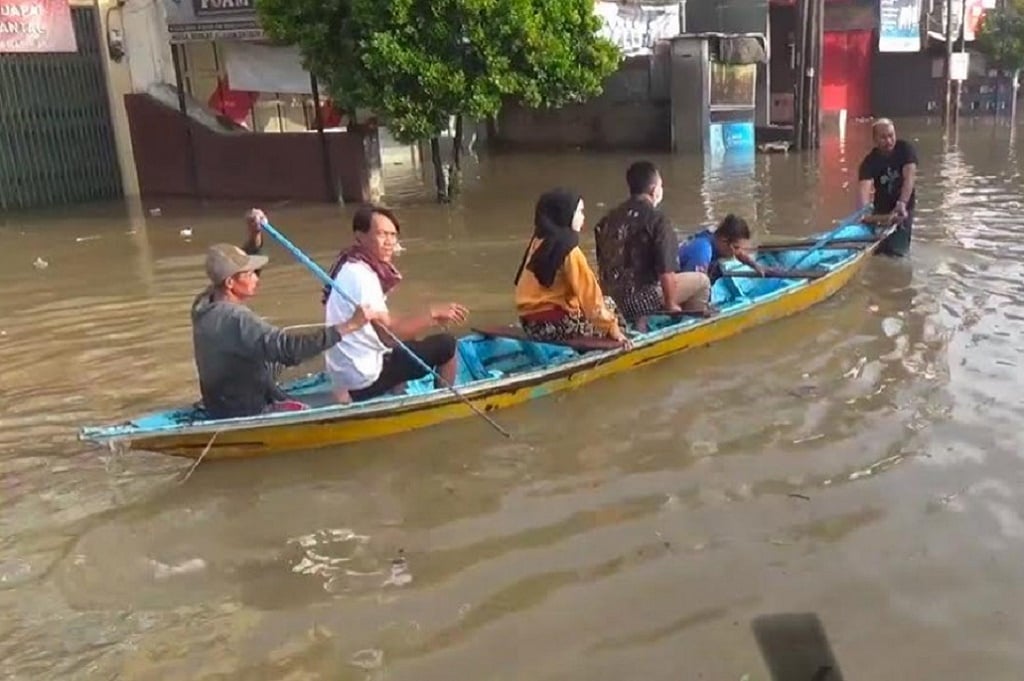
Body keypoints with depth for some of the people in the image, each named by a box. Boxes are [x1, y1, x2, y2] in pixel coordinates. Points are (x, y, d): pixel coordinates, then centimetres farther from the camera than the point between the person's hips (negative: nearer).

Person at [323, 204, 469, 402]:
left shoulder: (351, 265, 8)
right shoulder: (359, 275, -21)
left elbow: (382, 323, 8)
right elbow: (388, 334, -25)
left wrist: (430, 318, 0)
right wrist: (433, 313, -20)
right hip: (365, 380, -10)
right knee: (445, 345, -5)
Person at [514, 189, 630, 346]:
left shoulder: (538, 241, 8)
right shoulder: (569, 250, -14)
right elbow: (589, 291, -15)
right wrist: (611, 326, -9)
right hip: (556, 323, -8)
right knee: (608, 305, 12)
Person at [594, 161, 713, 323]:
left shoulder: (609, 218, 6)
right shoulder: (656, 219, -13)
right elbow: (666, 271, -17)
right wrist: (671, 305, -4)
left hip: (612, 302, 7)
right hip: (642, 302, -7)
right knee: (701, 281, 10)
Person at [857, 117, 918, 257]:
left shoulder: (906, 149, -16)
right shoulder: (870, 161, -16)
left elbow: (909, 177, -29)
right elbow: (865, 188, -33)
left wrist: (902, 203, -45)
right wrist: (863, 211, -54)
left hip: (904, 207, -2)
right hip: (881, 207, 2)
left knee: (897, 250, -11)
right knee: (875, 249, 5)